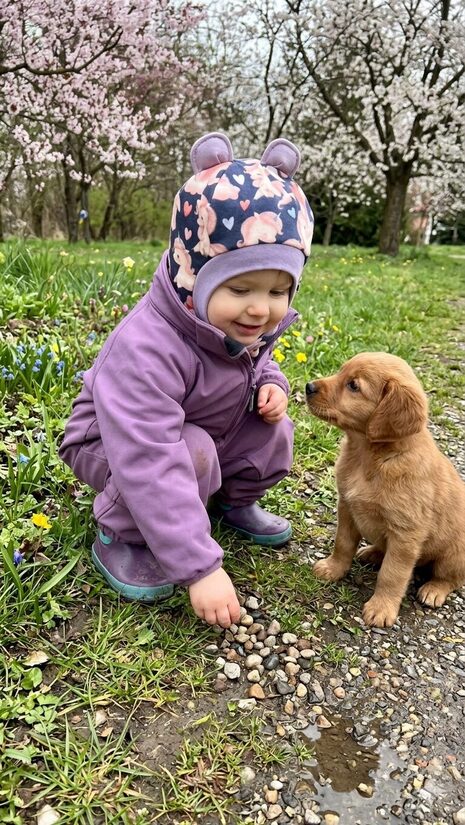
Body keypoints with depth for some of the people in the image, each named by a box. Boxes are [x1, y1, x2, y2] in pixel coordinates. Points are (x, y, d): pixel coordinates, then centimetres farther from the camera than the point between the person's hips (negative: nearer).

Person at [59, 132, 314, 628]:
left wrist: (270, 386, -16)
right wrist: (201, 568, -42)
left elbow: (256, 363, 10)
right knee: (191, 454, -35)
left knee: (273, 436, -12)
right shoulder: (147, 348, -40)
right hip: (113, 443, -6)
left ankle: (234, 499, 17)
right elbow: (152, 468, -43)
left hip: (211, 432, 7)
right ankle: (119, 536, -9)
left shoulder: (250, 326, -15)